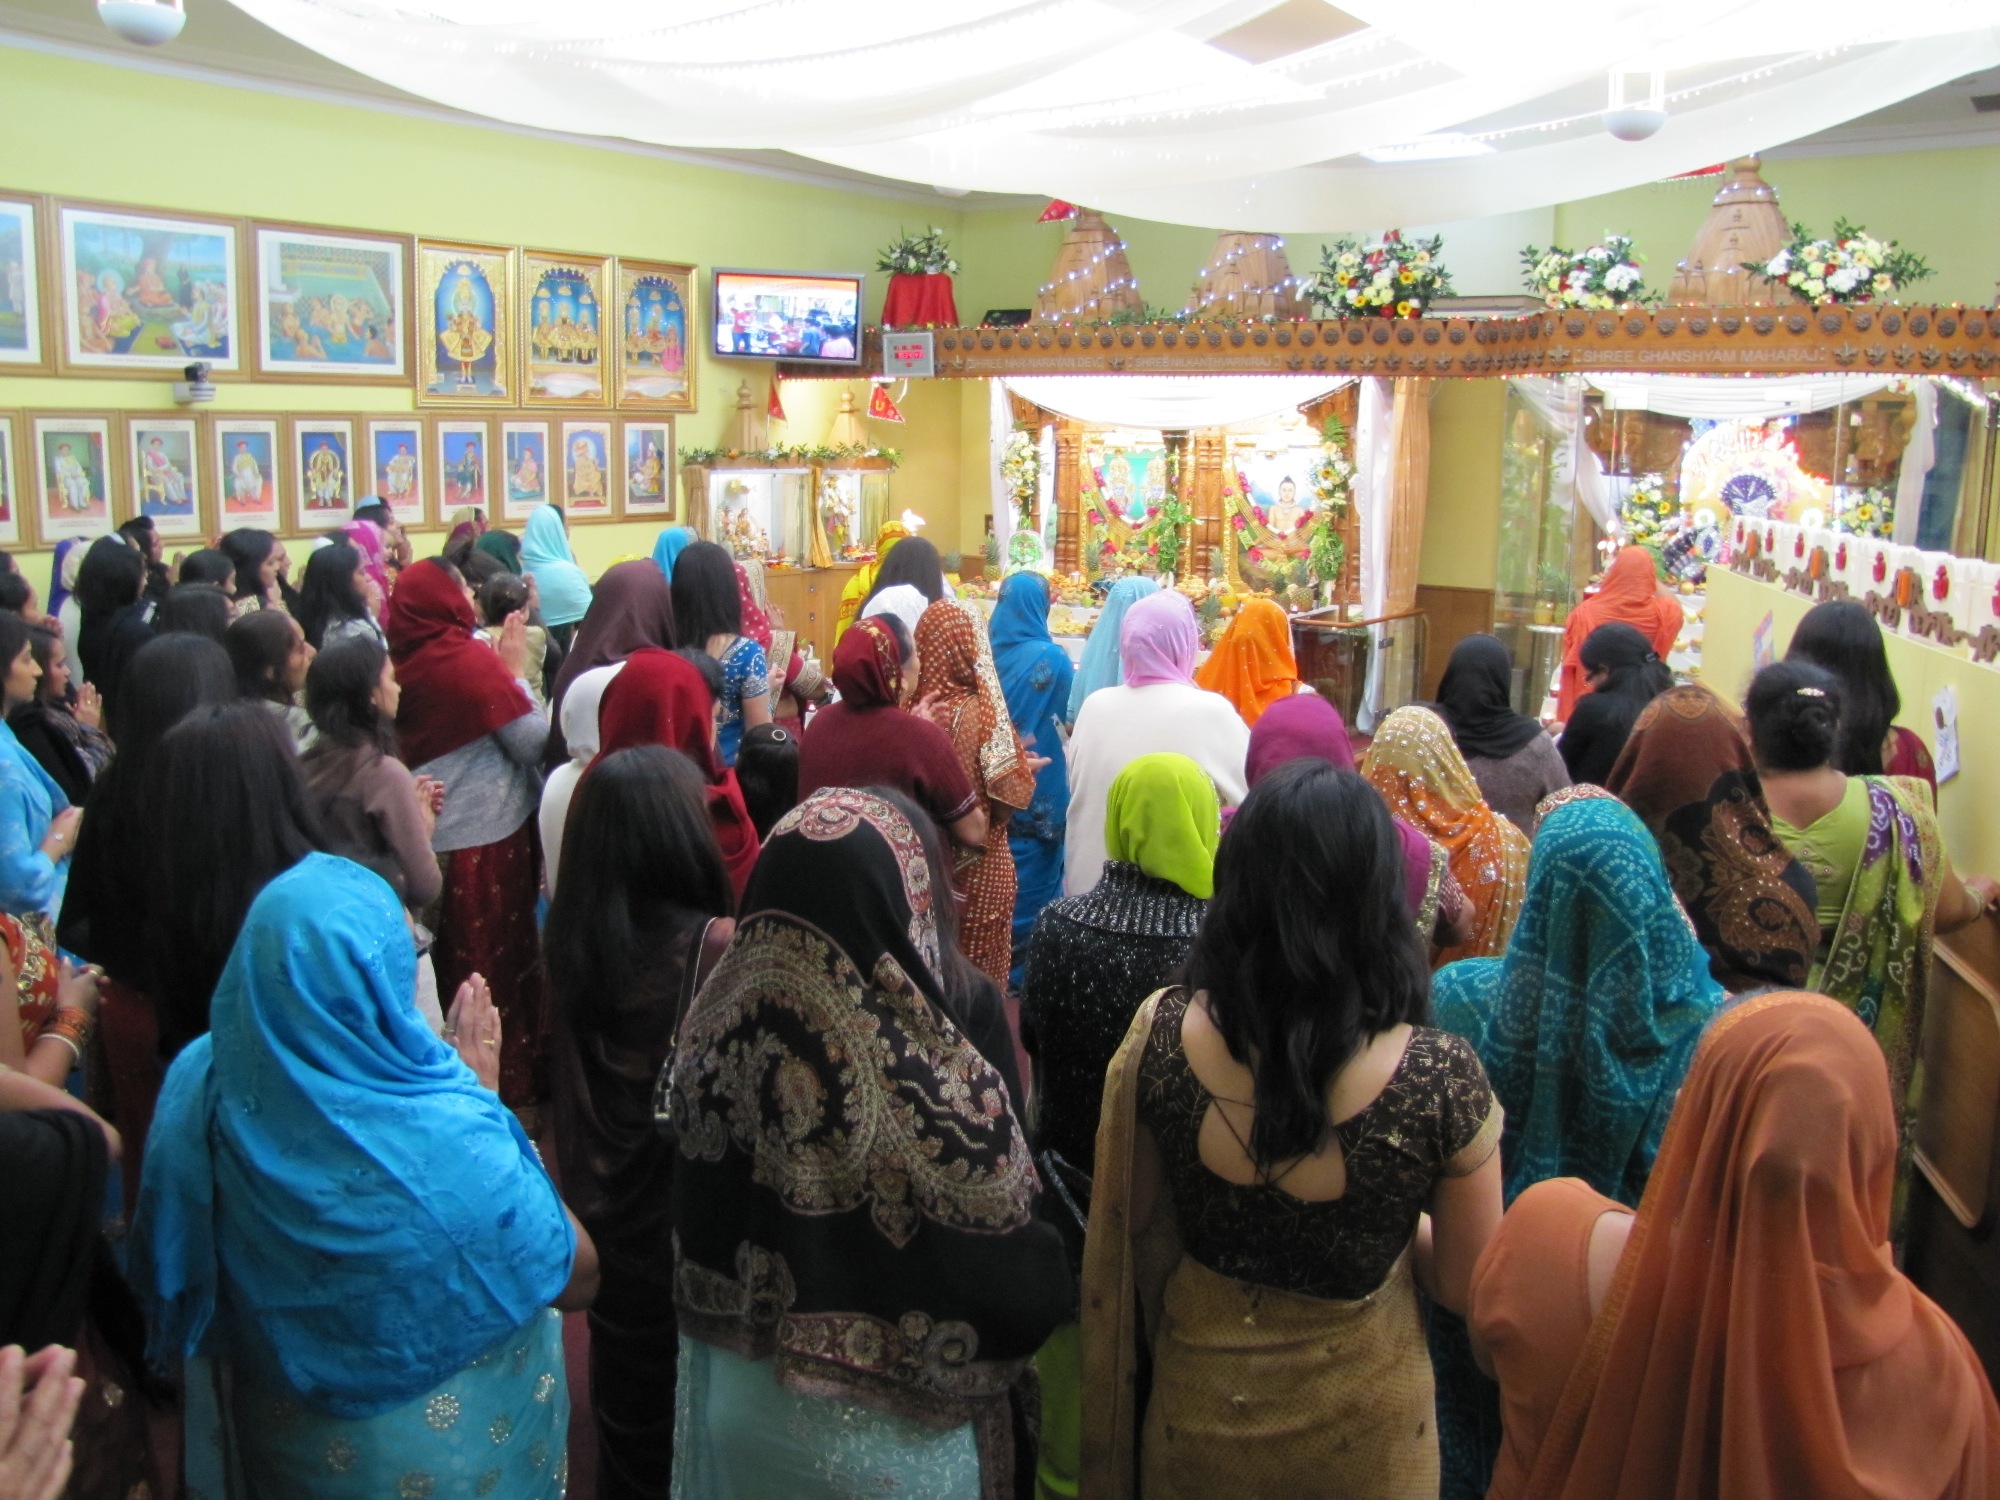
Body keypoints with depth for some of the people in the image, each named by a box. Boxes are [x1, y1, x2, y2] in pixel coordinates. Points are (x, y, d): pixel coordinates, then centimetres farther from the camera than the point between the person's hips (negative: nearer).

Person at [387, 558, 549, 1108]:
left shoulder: (404, 661, -1)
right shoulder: (471, 658, -18)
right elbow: (532, 742, -15)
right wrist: (517, 671, -7)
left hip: (434, 834, 6)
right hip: (489, 836, -6)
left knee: (455, 961, 18)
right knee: (504, 960, 8)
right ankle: (513, 1080, 20)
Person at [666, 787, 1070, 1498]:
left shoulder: (714, 1027, -14)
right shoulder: (937, 1085, -30)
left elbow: (697, 1222, 0)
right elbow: (1005, 1272, -17)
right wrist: (1058, 1284, 2)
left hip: (732, 1406, 5)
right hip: (882, 1434, -4)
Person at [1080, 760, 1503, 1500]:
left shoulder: (1158, 1033, -21)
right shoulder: (1441, 1079, -27)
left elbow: (1130, 1226, -5)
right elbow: (1466, 1287, -13)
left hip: (1201, 1402, 1)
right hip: (1358, 1420, -1)